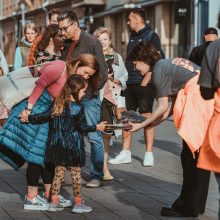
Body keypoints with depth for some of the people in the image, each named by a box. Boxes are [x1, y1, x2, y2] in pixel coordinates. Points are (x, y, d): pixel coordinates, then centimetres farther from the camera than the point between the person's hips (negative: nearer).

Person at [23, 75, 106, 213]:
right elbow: (82, 127, -8)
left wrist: (29, 118, 3)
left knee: (59, 172, 12)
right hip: (73, 144, -5)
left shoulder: (58, 103, -3)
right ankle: (78, 204, 14)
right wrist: (97, 127, 6)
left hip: (58, 144, 5)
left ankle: (54, 203, 14)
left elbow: (45, 116, -7)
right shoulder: (78, 108, -14)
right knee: (76, 173, 6)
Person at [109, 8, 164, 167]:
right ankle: (126, 153, 10)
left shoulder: (151, 36, -4)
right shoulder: (132, 37, 18)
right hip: (130, 83, 7)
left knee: (146, 117, -3)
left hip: (145, 84, -7)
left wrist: (146, 80, -14)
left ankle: (149, 154, 2)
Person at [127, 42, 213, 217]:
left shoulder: (158, 70, -6)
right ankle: (196, 204, 22)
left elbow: (163, 107, -4)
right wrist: (154, 123, 18)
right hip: (207, 98, 9)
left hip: (199, 101, -9)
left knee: (191, 155, -2)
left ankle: (188, 207, 4)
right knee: (197, 155, 14)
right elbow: (174, 103, 18)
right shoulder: (168, 65, 21)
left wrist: (141, 125, 6)